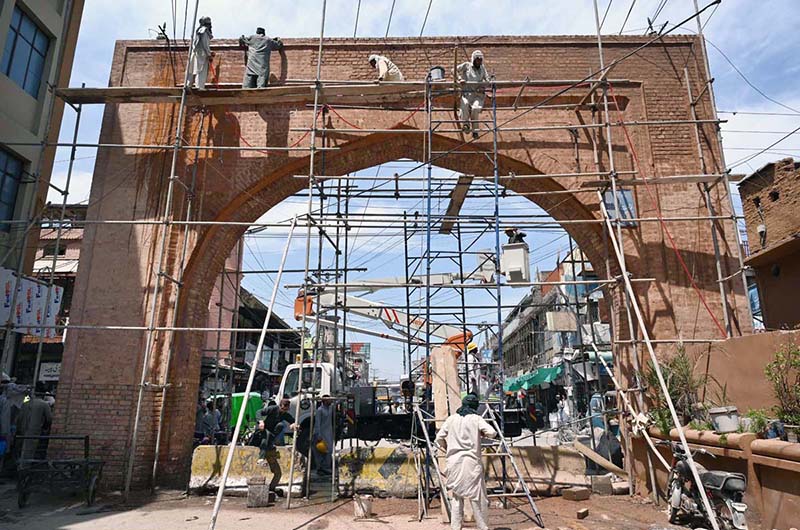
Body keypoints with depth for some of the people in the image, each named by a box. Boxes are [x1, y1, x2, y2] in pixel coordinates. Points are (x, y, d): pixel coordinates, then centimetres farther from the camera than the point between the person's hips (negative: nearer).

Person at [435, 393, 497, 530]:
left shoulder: (451, 419, 6)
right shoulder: (476, 419, -1)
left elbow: (439, 438, 4)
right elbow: (492, 433, -11)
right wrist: (482, 433, 8)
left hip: (454, 461, 3)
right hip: (471, 462, -3)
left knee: (456, 495, 12)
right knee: (477, 496, 7)